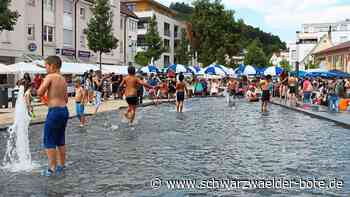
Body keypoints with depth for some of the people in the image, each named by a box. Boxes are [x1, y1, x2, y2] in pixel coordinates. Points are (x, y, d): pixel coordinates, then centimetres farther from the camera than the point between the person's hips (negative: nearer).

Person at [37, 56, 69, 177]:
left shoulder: (50, 77, -10)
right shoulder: (63, 79, 12)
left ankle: (52, 169, 3)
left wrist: (41, 87, 7)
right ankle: (61, 166, 23)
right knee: (60, 140, 16)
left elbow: (40, 93, -13)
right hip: (65, 110, 8)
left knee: (49, 141, 1)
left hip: (54, 111, -8)